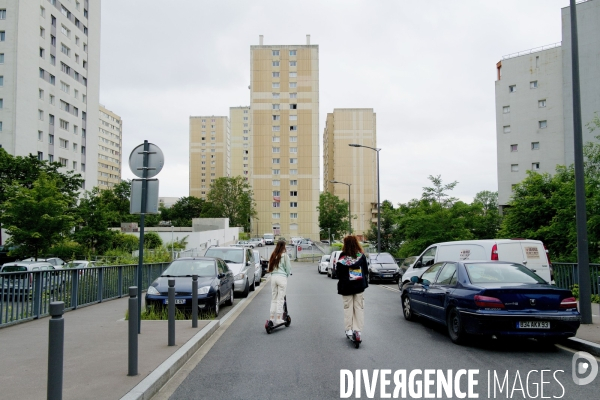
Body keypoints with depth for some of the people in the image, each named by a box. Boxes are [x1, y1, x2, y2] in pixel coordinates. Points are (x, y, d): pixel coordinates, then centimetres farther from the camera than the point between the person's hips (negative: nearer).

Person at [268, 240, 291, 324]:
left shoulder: (273, 255, 8)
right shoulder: (285, 255, -5)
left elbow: (270, 267, 7)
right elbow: (288, 267, -1)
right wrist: (287, 274, 16)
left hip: (273, 277, 5)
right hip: (282, 277, -5)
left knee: (273, 298, 11)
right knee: (280, 299, -1)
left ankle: (272, 318, 11)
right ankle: (278, 319, 0)